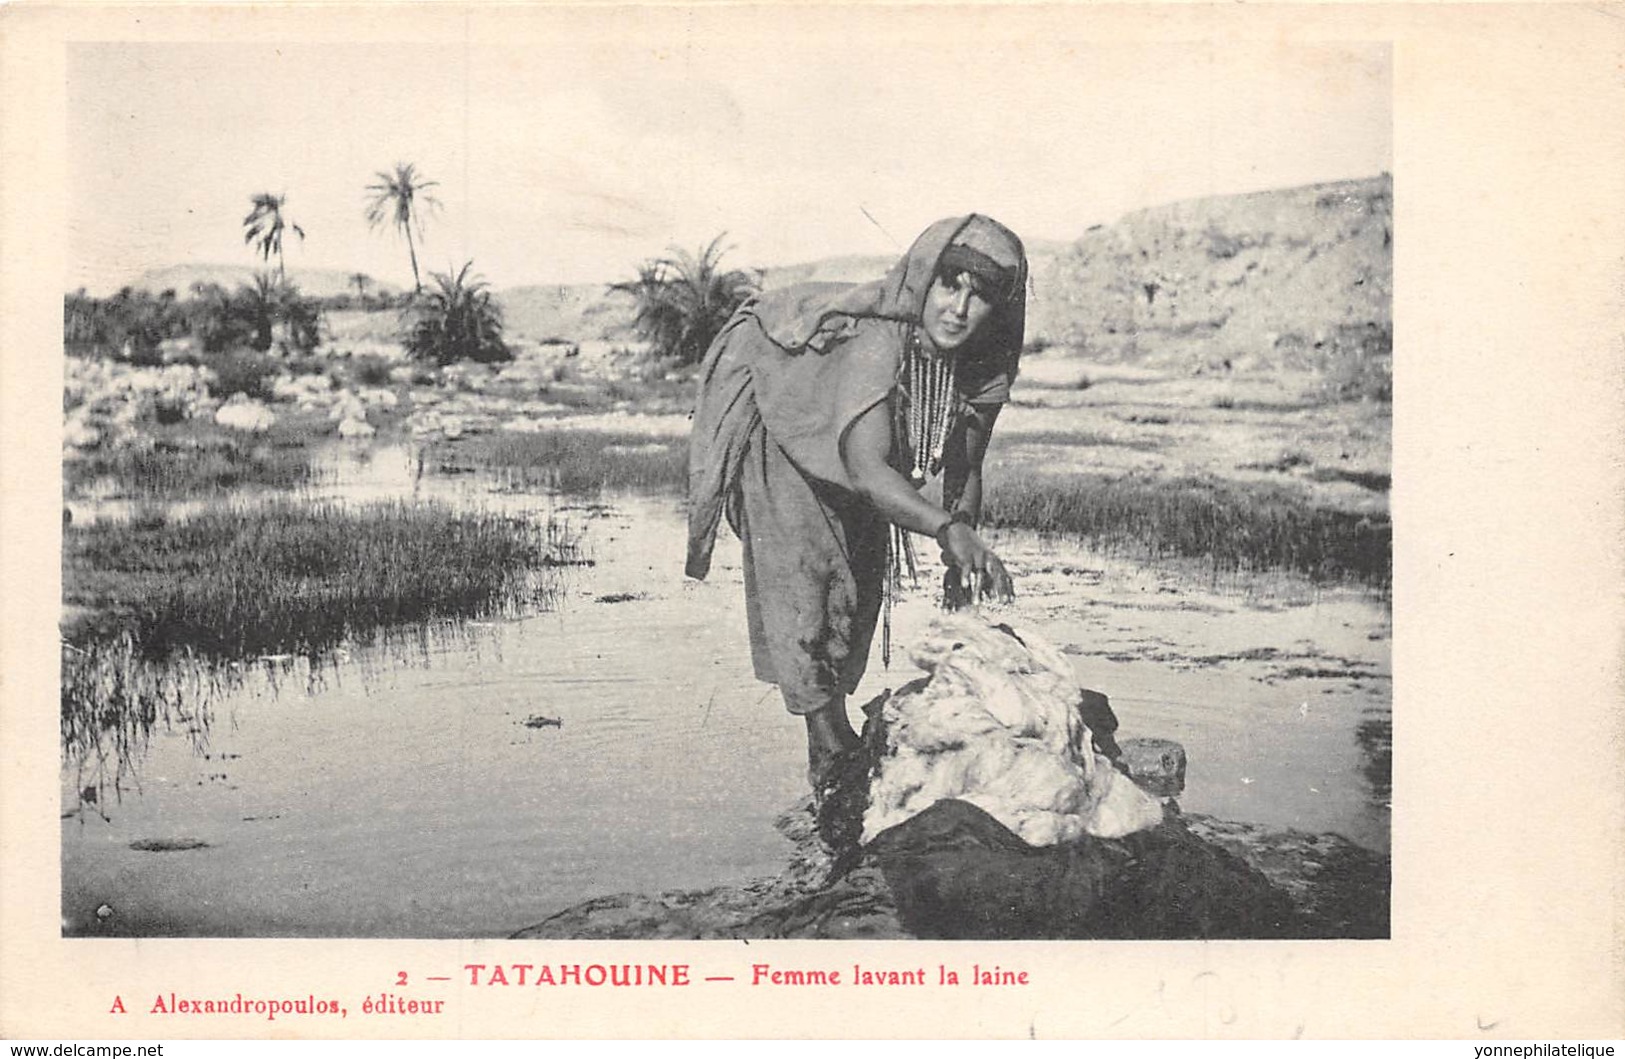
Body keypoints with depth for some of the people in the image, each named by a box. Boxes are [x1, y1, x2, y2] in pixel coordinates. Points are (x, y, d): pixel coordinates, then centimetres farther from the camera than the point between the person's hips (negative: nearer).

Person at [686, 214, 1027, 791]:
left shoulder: (979, 365, -22)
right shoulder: (877, 342, -43)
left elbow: (964, 471, -10)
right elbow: (867, 468, -53)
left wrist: (963, 562, -20)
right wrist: (948, 529, -66)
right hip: (768, 411, -7)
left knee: (862, 577, 9)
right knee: (802, 563, -19)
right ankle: (829, 743, -17)